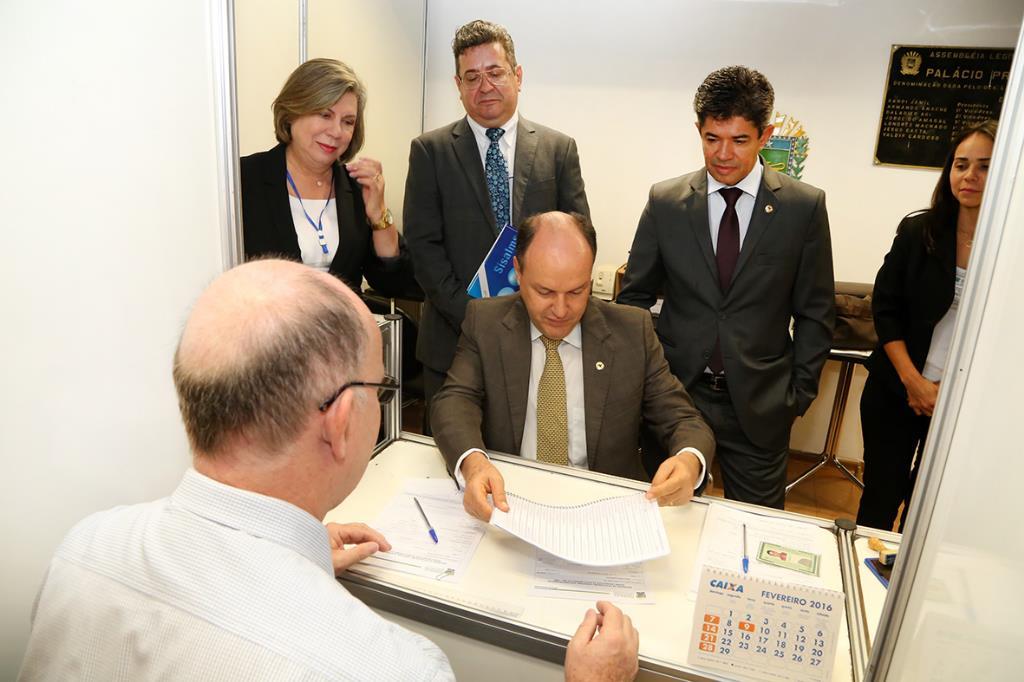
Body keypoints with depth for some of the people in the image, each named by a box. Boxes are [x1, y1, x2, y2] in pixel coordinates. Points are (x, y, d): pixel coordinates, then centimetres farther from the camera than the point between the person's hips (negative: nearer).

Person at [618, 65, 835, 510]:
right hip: (676, 391, 1)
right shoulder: (665, 201, -2)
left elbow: (815, 312, 2)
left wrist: (799, 394, 0)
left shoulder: (804, 206, -4)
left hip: (760, 405, 0)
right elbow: (635, 296, 4)